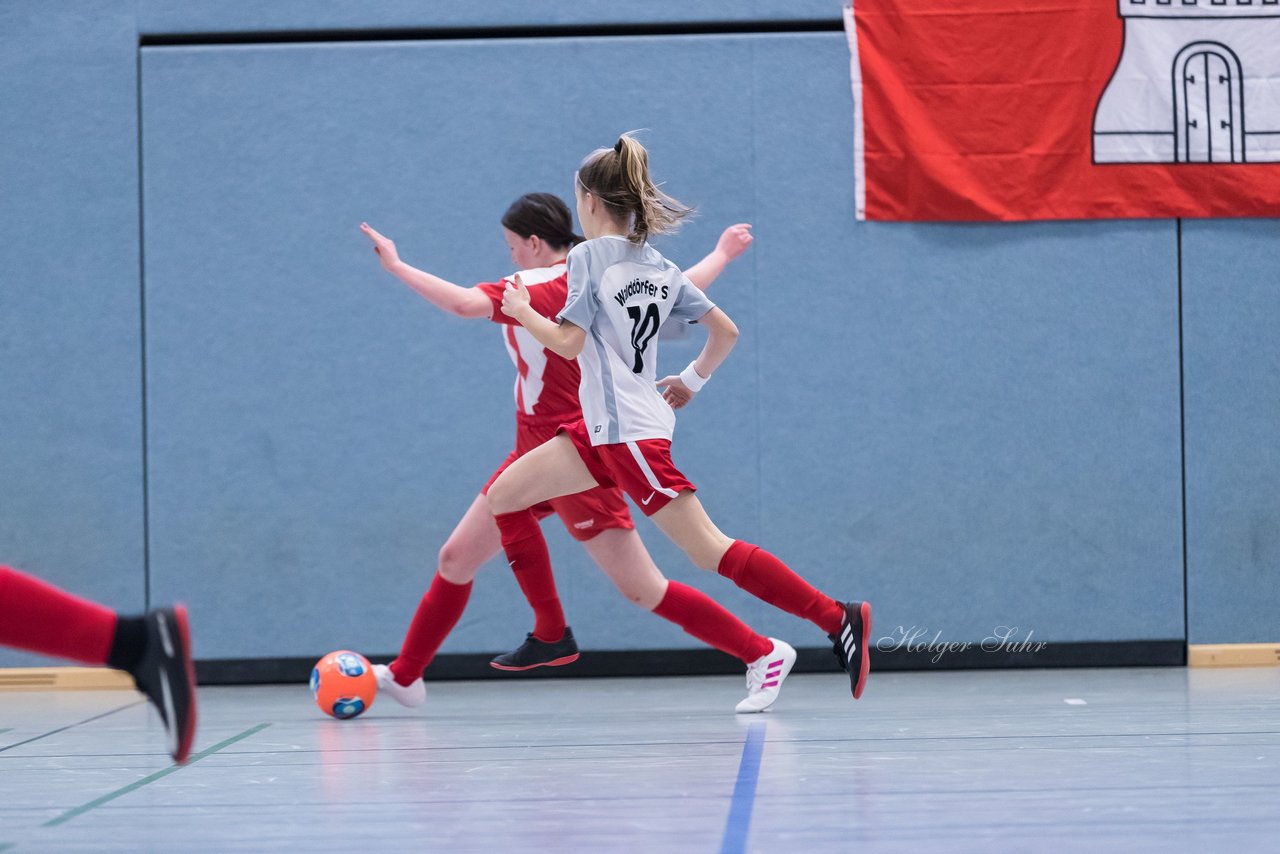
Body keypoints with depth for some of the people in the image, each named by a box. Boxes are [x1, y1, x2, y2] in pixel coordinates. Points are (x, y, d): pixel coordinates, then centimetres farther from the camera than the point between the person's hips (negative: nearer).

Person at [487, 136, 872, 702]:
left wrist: (522, 311, 3)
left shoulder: (589, 256, -10)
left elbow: (570, 342, -14)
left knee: (711, 552, -10)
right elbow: (726, 331, 11)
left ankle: (838, 619, -11)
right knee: (504, 497, 10)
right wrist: (692, 381, 25)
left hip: (628, 434, -9)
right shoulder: (659, 267, 12)